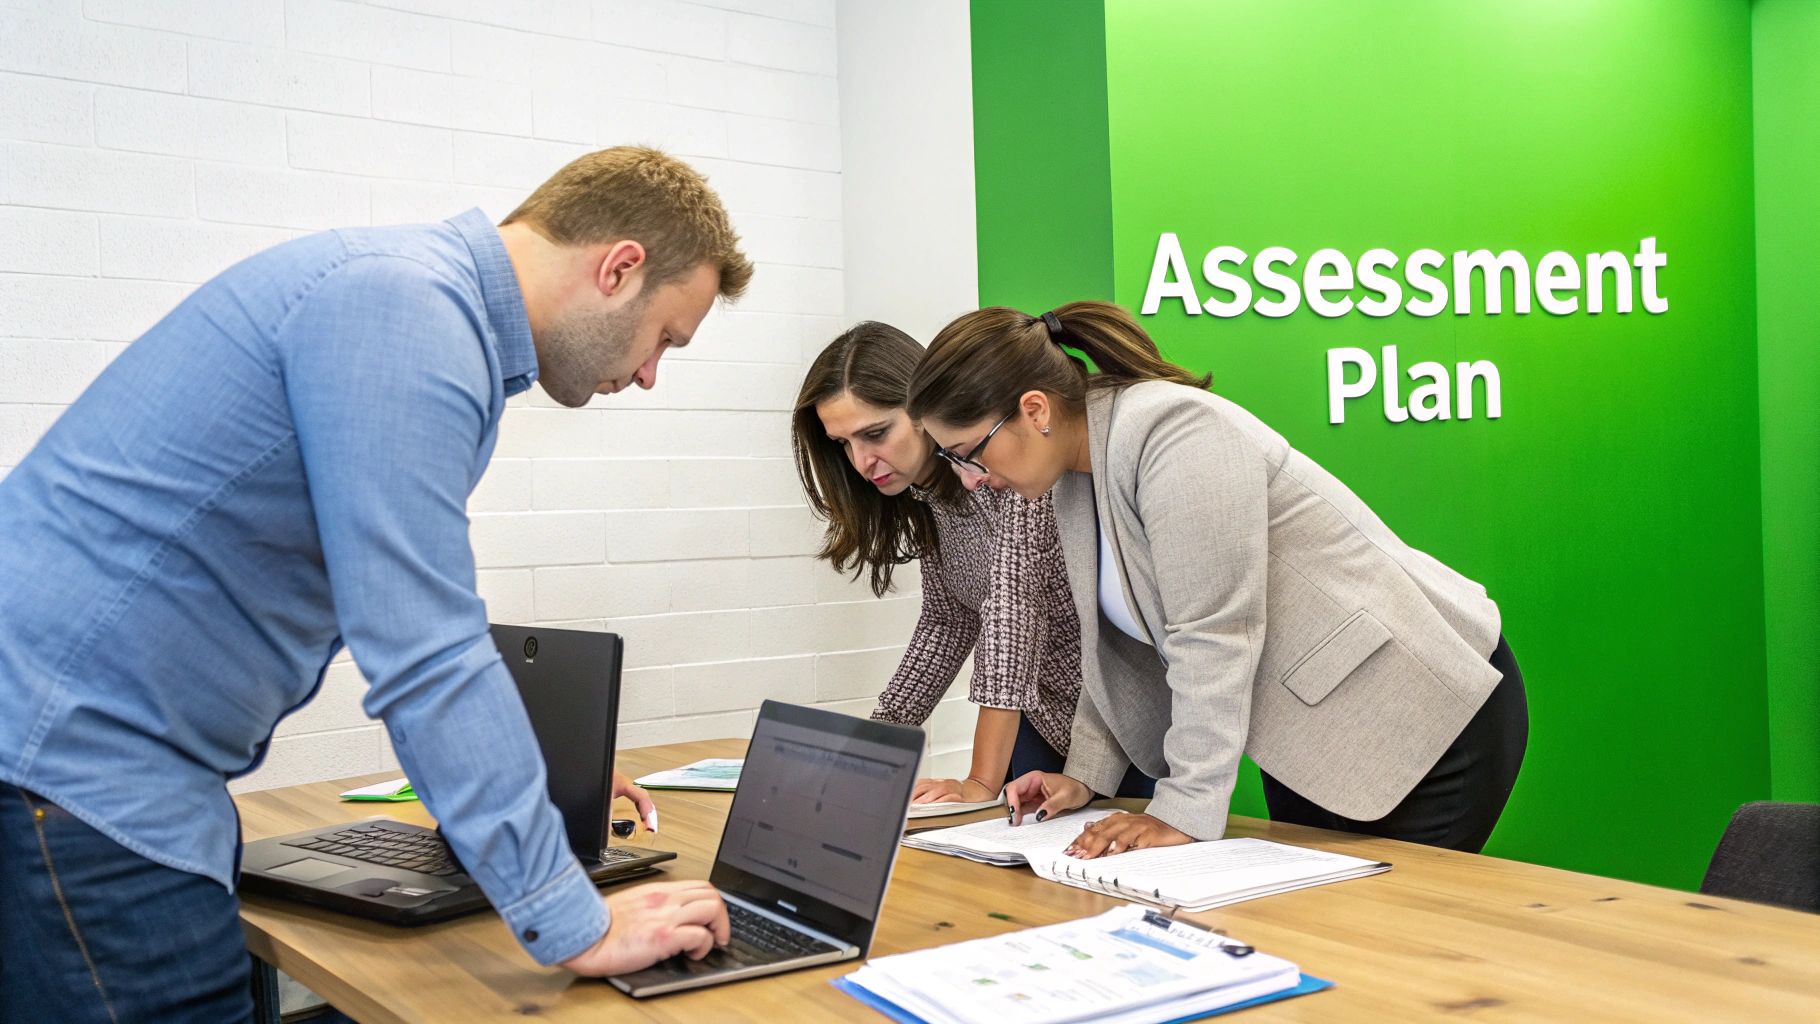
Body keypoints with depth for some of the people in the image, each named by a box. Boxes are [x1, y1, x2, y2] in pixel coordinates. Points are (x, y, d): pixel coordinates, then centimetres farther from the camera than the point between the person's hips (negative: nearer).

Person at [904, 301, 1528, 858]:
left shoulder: (1173, 431, -25)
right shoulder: (1075, 478, 4)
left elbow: (1213, 637, -28)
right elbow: (1119, 643, 13)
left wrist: (1185, 810, -25)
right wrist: (1084, 773, 5)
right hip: (1305, 731, 9)